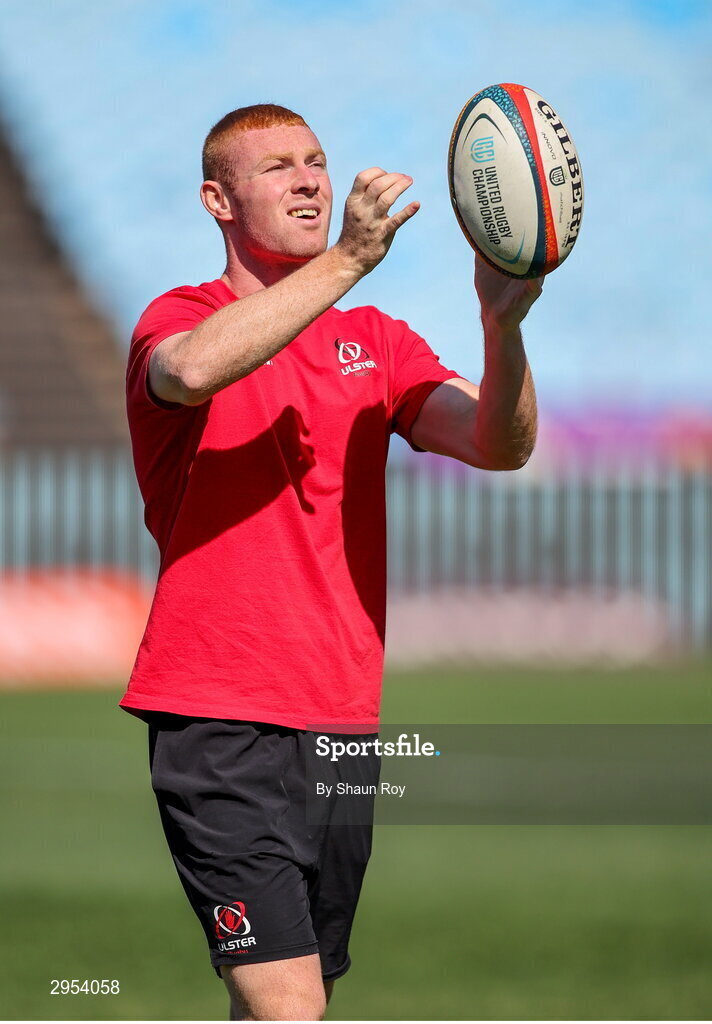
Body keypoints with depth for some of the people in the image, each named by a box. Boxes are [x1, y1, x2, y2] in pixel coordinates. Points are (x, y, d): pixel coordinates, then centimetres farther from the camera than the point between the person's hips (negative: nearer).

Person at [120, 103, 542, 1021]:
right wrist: (345, 261, -31)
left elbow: (499, 445, -1)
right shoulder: (181, 317, -1)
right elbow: (194, 368, -27)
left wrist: (502, 324, -20)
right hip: (222, 723, -6)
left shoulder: (373, 340, 15)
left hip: (343, 719, 6)